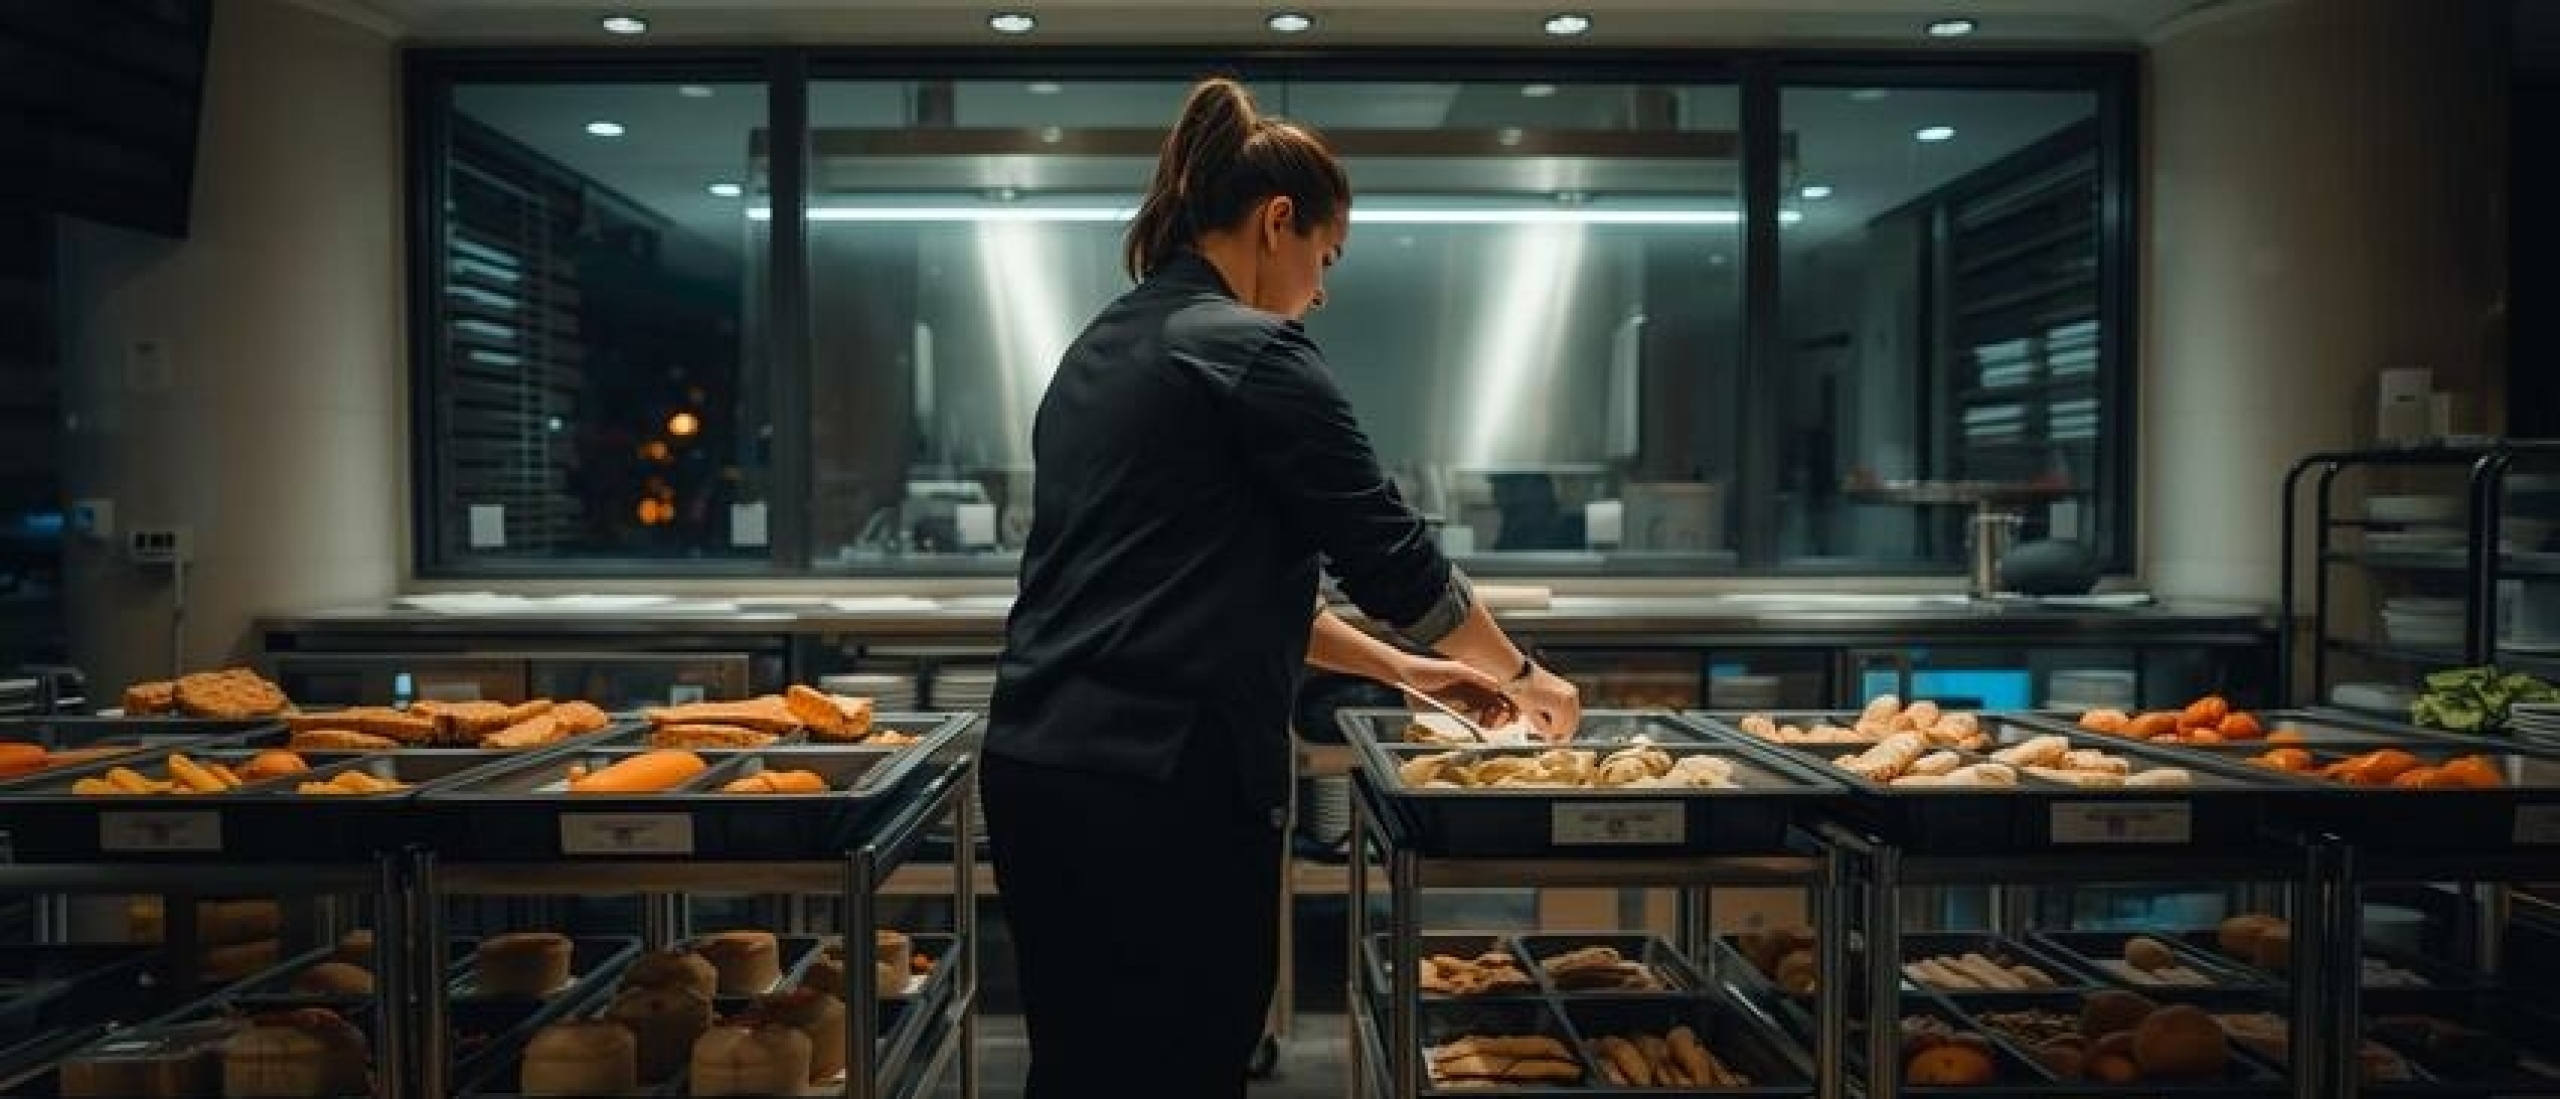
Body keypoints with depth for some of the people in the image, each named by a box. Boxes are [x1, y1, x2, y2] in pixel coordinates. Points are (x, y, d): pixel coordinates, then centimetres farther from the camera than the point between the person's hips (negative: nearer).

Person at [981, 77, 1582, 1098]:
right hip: (1164, 781, -9)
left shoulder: (1100, 350, 16)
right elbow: (1392, 555, -7)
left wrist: (1399, 665, 23)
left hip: (1036, 766, 9)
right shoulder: (1247, 352, -10)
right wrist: (1519, 671, 11)